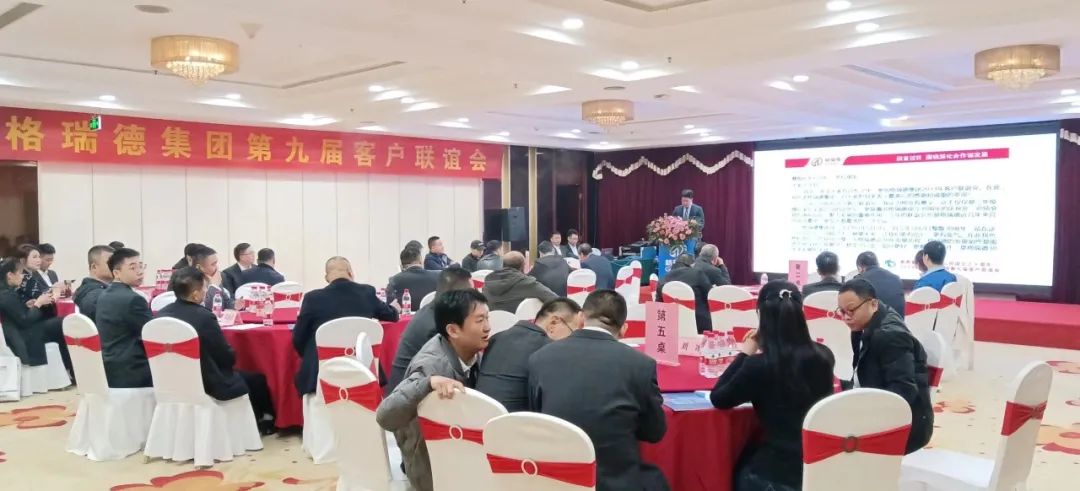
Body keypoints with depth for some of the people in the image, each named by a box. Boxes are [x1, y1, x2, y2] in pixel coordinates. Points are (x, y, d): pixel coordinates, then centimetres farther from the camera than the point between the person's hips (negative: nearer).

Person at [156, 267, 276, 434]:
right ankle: (265, 422, 37)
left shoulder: (162, 314, -5)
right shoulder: (204, 317, -26)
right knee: (257, 379, 15)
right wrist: (230, 355, 7)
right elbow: (229, 358, -16)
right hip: (208, 384, -8)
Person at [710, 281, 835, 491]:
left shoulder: (759, 365, -20)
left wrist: (745, 354, -2)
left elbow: (718, 399, -5)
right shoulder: (823, 356, -5)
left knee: (738, 471, 28)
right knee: (749, 461, 31)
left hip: (780, 473, -5)